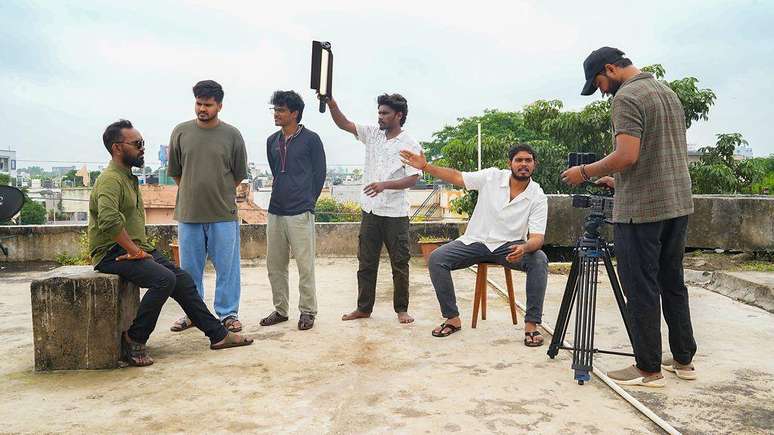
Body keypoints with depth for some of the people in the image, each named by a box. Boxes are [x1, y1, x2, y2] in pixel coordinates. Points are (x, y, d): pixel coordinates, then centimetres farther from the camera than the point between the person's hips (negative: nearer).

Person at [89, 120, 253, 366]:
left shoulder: (129, 177, 18)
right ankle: (133, 341, -13)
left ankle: (218, 334, 6)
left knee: (183, 279, 2)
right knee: (164, 279, -28)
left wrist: (141, 248, 13)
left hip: (134, 248, 10)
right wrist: (135, 250, -23)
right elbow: (109, 221, -33)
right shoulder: (110, 180, -16)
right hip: (112, 253, -10)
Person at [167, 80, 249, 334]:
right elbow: (174, 171, 13)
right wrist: (191, 193, 13)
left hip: (223, 214, -2)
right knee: (189, 267, 11)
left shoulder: (232, 135, -2)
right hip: (188, 213, 2)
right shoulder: (181, 132, 3)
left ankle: (228, 313, 17)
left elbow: (239, 175, 8)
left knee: (226, 266, 5)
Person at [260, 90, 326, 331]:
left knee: (305, 265, -1)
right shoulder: (272, 141, 11)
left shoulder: (310, 139, -4)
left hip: (300, 212, -6)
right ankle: (280, 310, 23)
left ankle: (307, 311, 11)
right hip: (275, 211, 6)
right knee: (274, 264, 10)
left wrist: (307, 201, 5)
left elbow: (319, 174, 0)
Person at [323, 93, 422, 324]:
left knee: (400, 263, 5)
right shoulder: (372, 133, 6)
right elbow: (344, 124, 1)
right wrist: (331, 103, -15)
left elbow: (413, 178, -14)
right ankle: (364, 307, 21)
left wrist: (384, 185, -26)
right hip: (370, 210, 5)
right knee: (366, 262, 10)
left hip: (395, 214, -4)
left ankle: (401, 309, 18)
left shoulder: (410, 144, -7)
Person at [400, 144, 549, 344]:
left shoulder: (538, 197, -8)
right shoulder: (492, 176, -4)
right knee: (436, 259, -20)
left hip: (510, 246, -1)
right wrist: (425, 166, -12)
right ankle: (453, 318, -8)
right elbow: (457, 177, -1)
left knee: (539, 260, -31)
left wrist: (524, 248, -40)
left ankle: (531, 324, -21)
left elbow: (537, 238, -16)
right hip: (476, 242, 2)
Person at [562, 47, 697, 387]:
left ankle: (648, 369, 6)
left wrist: (586, 172, -7)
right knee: (672, 283, 16)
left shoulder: (627, 97, -11)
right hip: (678, 204, 9)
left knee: (641, 290, -1)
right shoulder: (668, 92, 18)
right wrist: (619, 180, 23)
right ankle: (683, 360, 24)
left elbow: (627, 156, -21)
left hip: (640, 210, -9)